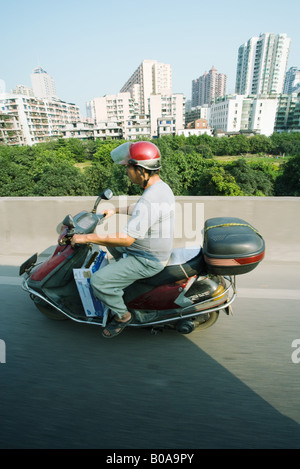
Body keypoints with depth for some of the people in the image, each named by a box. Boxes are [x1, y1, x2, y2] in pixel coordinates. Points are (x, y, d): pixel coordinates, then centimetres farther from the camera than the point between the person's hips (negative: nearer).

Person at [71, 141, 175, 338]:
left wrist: (86, 238, -26)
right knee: (110, 242, 25)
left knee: (99, 281, -14)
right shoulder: (161, 186, 1)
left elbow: (127, 238, -34)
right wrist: (116, 210, 21)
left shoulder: (151, 199, -32)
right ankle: (126, 273, 37)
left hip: (147, 260, -10)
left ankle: (122, 315, 10)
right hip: (152, 250, 10)